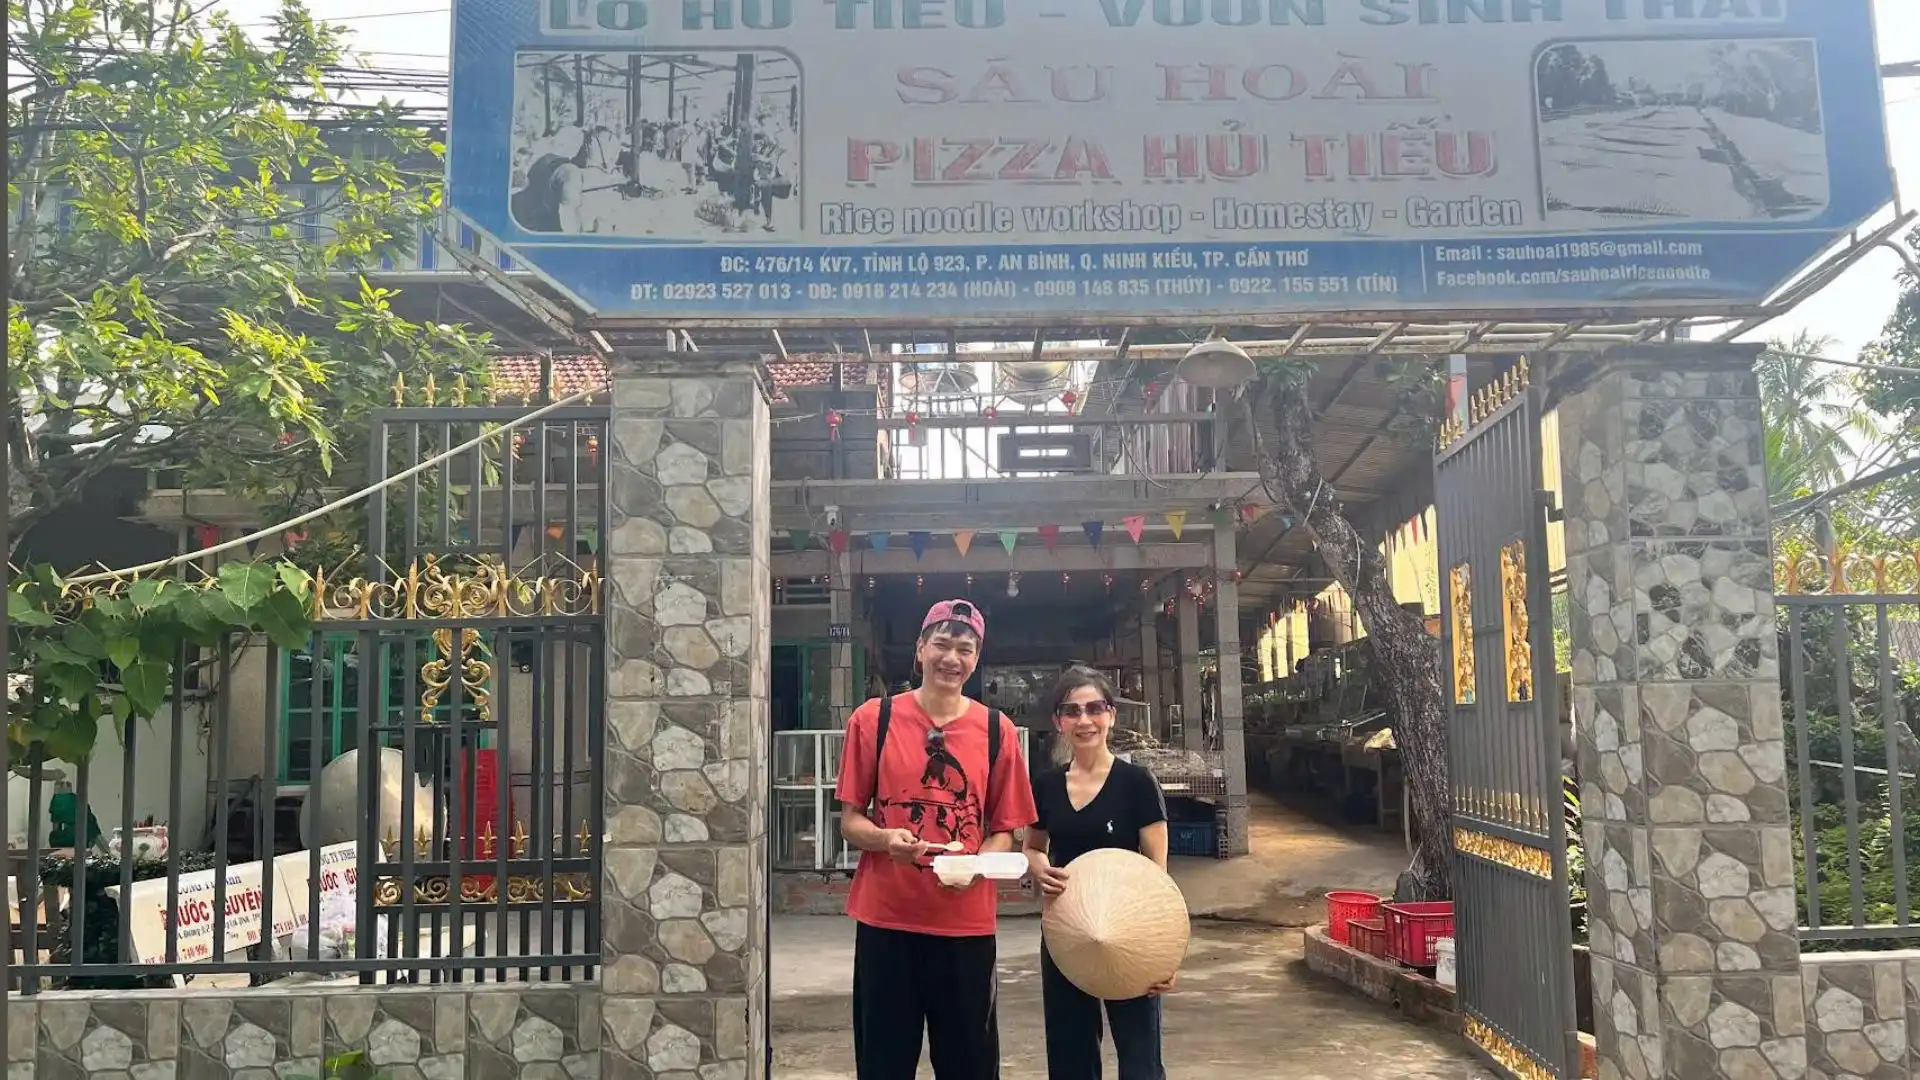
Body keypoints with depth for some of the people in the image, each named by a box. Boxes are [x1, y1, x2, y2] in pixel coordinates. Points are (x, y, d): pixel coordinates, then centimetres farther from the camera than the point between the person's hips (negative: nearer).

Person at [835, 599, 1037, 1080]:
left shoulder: (997, 730, 2)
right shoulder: (873, 719, -1)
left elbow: (1004, 830, 7)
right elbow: (850, 821, 2)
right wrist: (886, 838, -19)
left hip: (967, 923, 1)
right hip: (885, 919, -1)